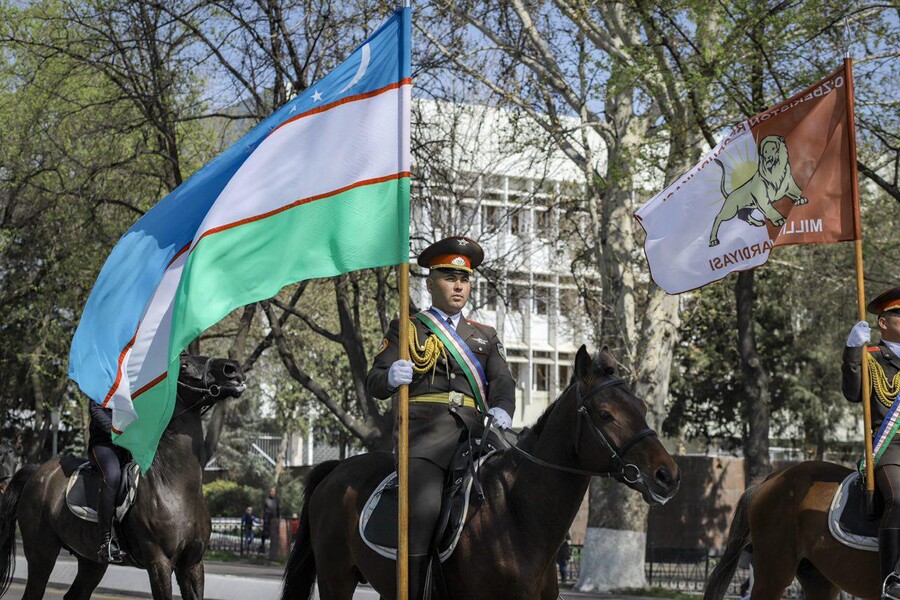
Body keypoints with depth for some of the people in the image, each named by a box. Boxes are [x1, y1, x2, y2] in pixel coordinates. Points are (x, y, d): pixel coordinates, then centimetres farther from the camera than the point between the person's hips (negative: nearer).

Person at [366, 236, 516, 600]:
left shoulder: (485, 336, 26)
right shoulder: (405, 330, 16)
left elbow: (502, 380, 12)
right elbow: (374, 384, 8)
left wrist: (501, 410, -11)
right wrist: (392, 377, -16)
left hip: (473, 431, 4)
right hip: (425, 430, -4)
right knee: (424, 507, -25)